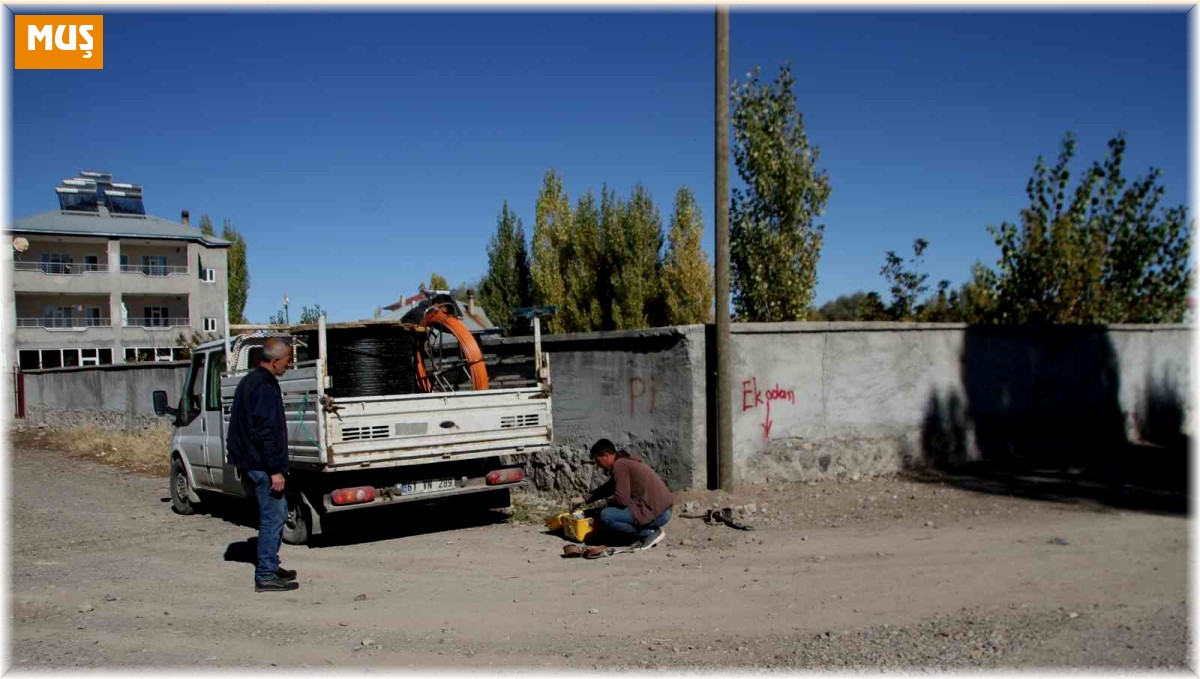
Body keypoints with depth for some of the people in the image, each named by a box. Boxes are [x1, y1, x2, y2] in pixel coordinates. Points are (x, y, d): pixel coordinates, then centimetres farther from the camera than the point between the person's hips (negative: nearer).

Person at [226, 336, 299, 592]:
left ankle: (270, 565, 27)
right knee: (273, 516, -5)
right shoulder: (265, 388, -19)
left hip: (251, 462, 11)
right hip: (262, 465, -11)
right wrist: (275, 470, -21)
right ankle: (266, 576, 0)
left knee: (278, 512, 19)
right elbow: (266, 432, -23)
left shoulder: (250, 382, 15)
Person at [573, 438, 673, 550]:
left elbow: (622, 499, -19)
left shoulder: (620, 465, -13)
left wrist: (608, 502, 2)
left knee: (606, 516, -15)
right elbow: (610, 486, 30)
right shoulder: (626, 461, 17)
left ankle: (650, 533, -5)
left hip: (656, 513, -10)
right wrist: (585, 499, 32)